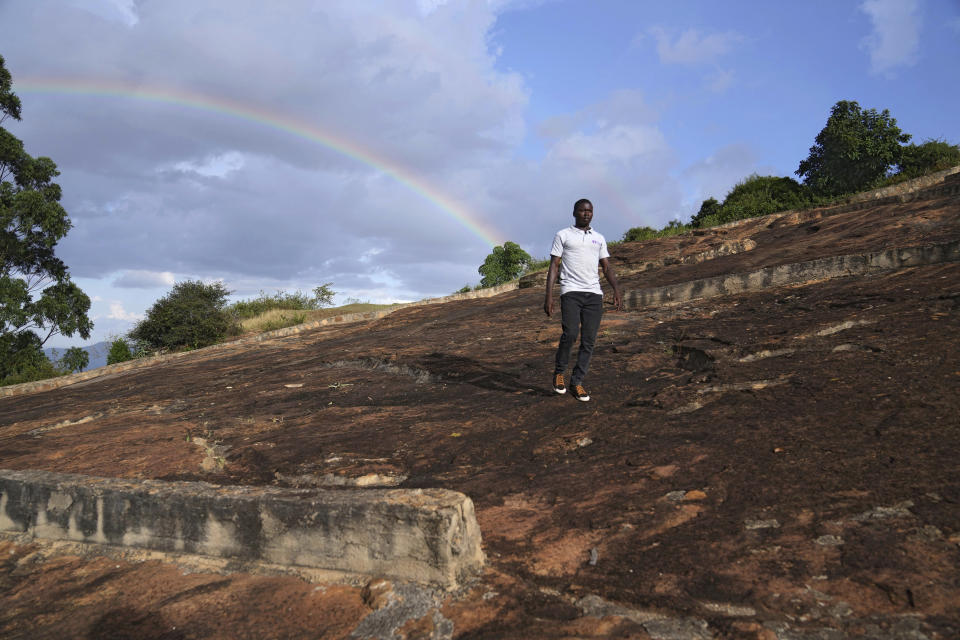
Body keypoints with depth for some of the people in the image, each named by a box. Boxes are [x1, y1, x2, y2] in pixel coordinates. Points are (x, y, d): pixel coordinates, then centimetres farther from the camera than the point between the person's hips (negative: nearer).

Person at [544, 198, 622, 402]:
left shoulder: (599, 238, 19)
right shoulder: (563, 235, 8)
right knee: (570, 334, -19)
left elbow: (607, 267, 16)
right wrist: (548, 295, -6)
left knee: (589, 340, -1)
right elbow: (554, 266, 3)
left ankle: (577, 381, 9)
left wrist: (616, 288, -3)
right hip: (571, 291, -4)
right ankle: (559, 372, 5)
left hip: (594, 293, 4)